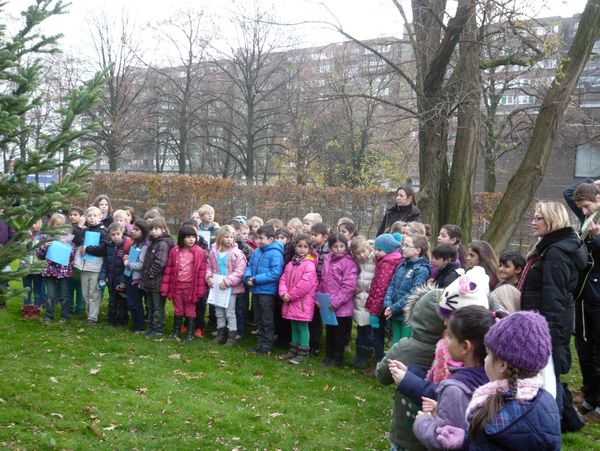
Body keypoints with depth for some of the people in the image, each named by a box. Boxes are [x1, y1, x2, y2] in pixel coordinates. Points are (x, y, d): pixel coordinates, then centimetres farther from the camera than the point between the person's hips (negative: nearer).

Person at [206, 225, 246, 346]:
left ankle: (232, 336, 13)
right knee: (219, 312, 16)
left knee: (230, 312, 2)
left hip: (231, 288, -5)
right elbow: (209, 267, 11)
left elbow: (239, 271, -18)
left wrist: (227, 281, -23)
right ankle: (221, 334, 30)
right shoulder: (214, 252, 1)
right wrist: (209, 277, -7)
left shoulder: (237, 253, -14)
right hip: (217, 286, 5)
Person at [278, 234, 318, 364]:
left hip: (303, 302, -7)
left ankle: (303, 353, 9)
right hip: (290, 301, 7)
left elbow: (306, 284, -20)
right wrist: (284, 293, -10)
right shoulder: (291, 263, 10)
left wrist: (291, 295, -14)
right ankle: (293, 350, 27)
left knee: (302, 327, 0)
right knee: (294, 327, 17)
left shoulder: (309, 264, -13)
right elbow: (283, 279, 8)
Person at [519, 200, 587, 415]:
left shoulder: (556, 252, -18)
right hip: (547, 322, 11)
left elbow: (554, 295, -23)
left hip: (551, 323, -11)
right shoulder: (548, 247, 16)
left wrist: (550, 330, -24)